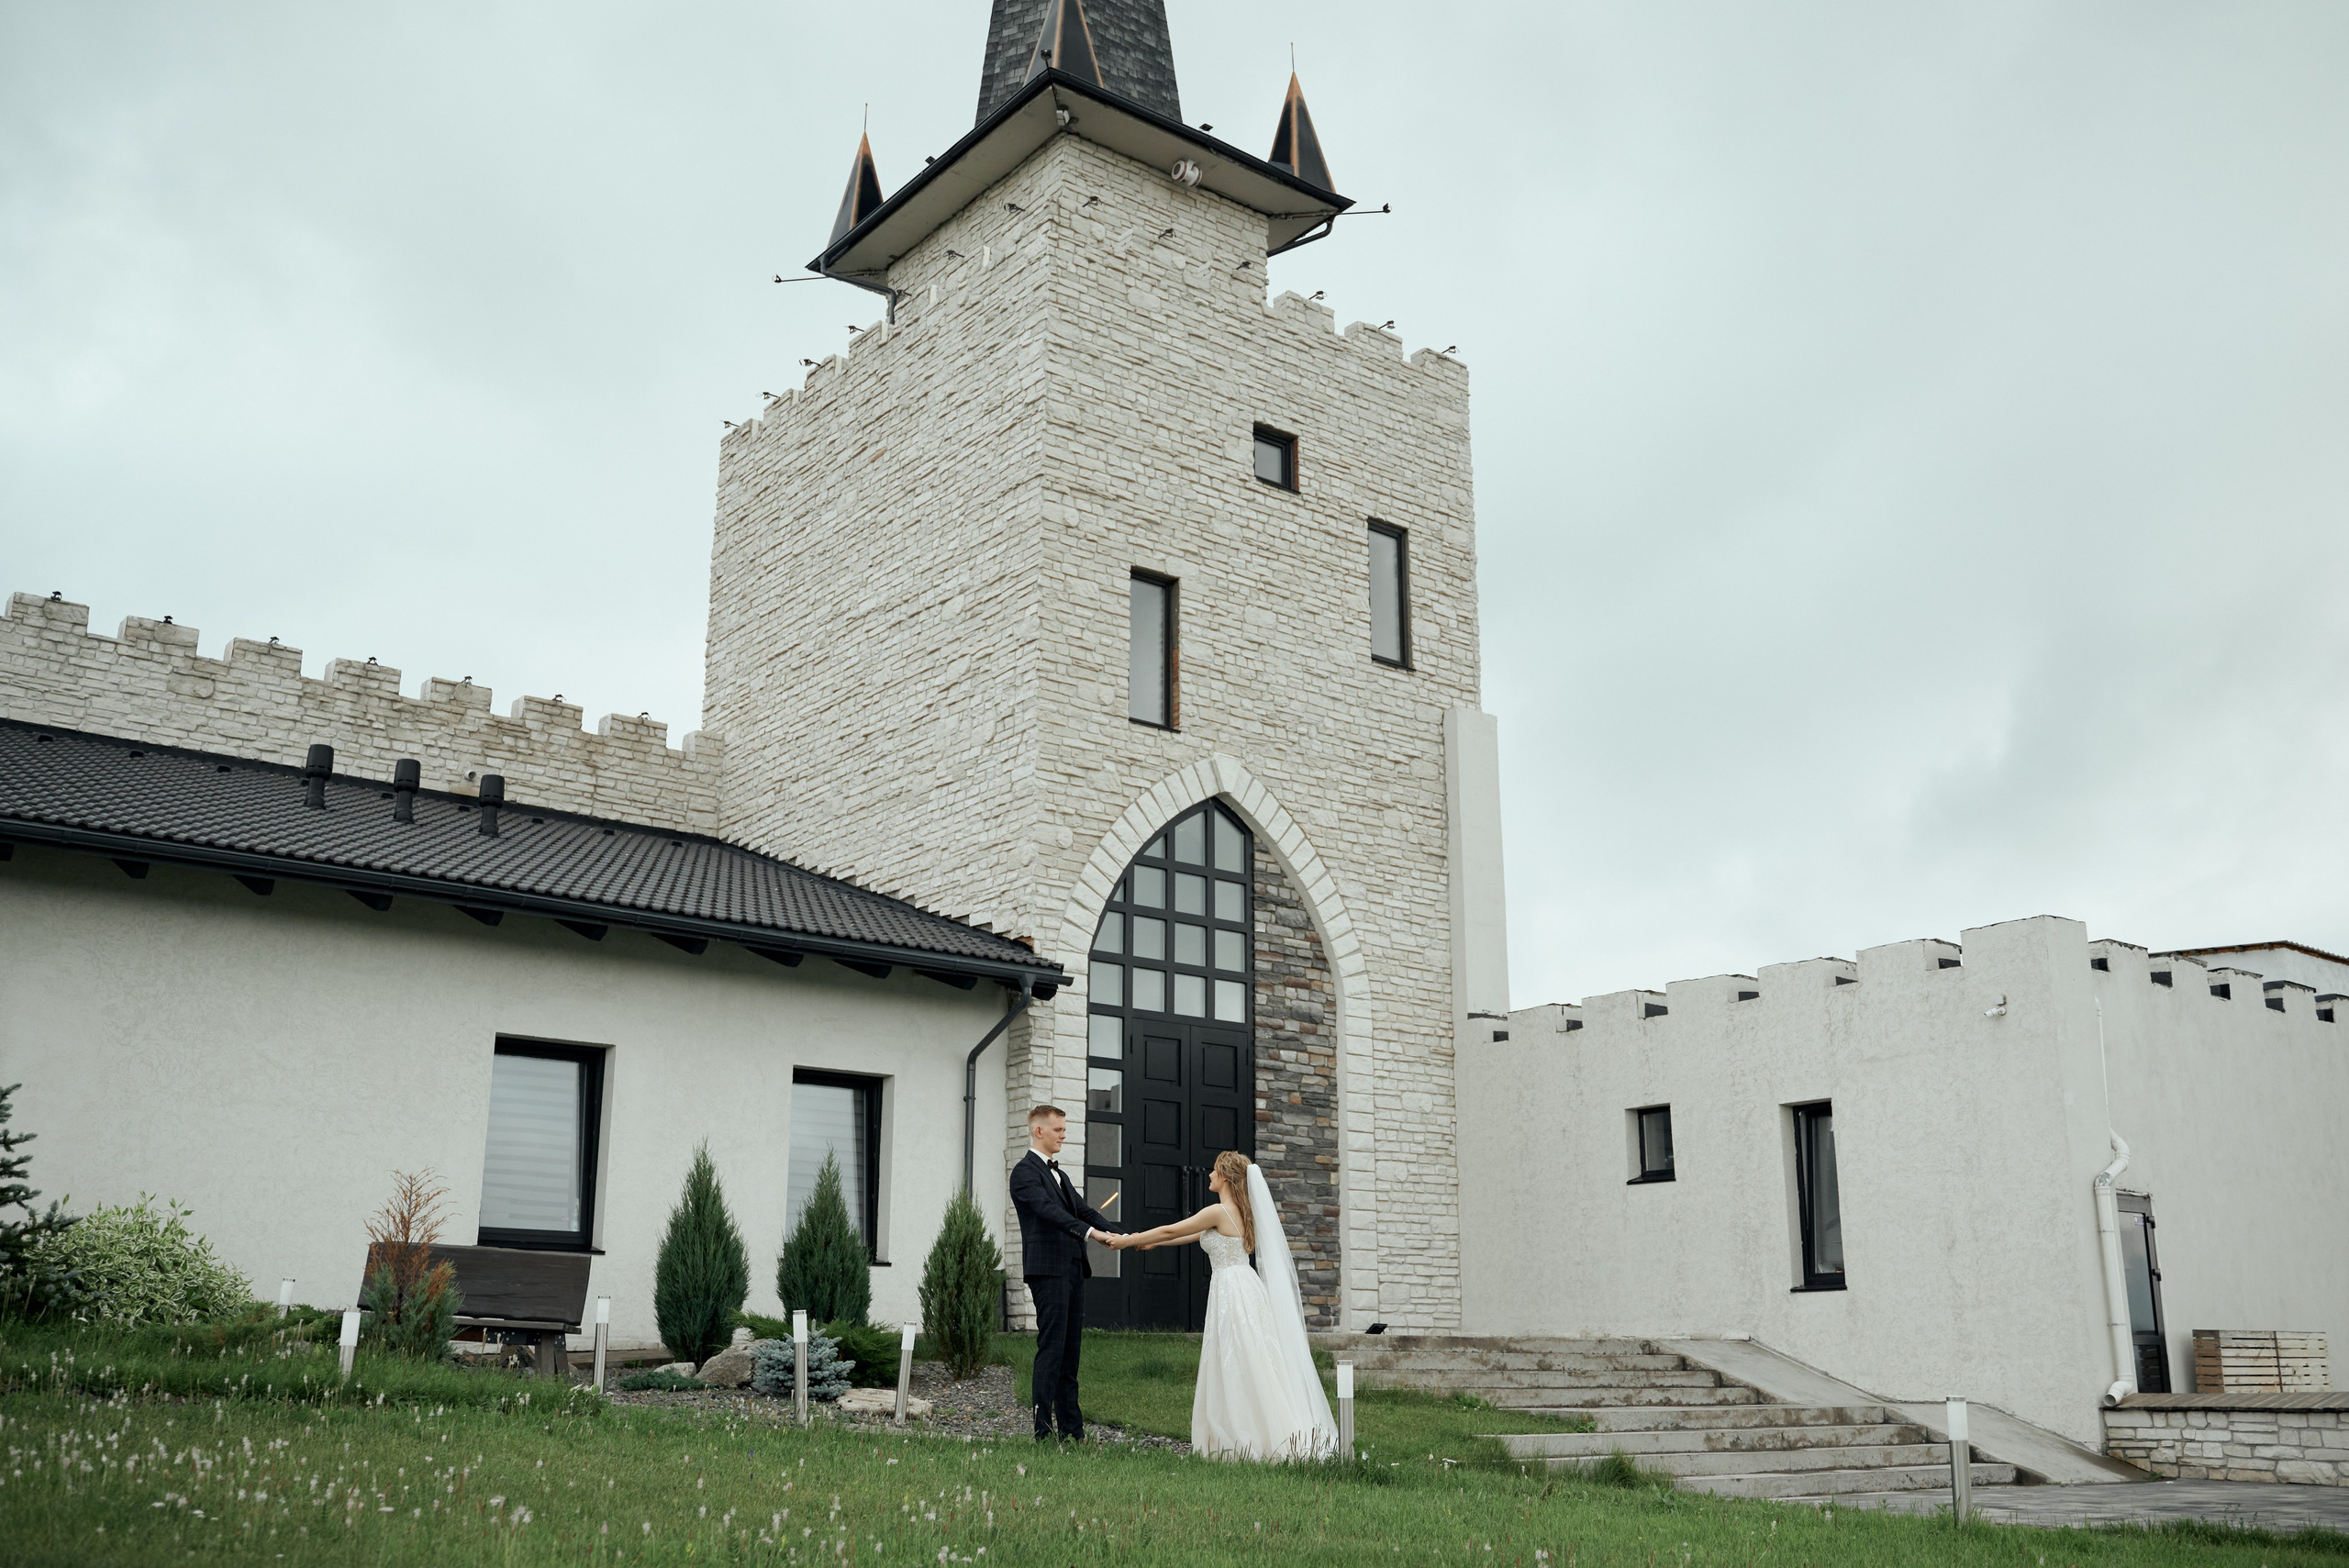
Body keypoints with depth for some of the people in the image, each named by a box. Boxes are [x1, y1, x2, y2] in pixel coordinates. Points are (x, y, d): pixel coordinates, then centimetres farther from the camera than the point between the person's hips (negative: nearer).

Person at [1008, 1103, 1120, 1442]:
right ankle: (1042, 1431, -8)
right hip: (1048, 1270, -9)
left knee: (1070, 1351, 9)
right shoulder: (1026, 1170, -6)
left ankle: (1072, 1429, 12)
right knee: (1051, 1349, -10)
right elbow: (1048, 1209, -20)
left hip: (1072, 1270, 9)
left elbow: (1082, 1210, 16)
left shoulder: (1059, 1174, 23)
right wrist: (1090, 1232, -31)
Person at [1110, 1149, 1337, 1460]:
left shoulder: (1218, 1212, -13)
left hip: (1232, 1292, -9)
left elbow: (1172, 1230, -6)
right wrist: (1152, 1242, 31)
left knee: (1240, 1371, -4)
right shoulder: (1240, 1212, 14)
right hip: (1244, 1287, 9)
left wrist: (1128, 1241, 5)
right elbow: (1198, 1234, 25)